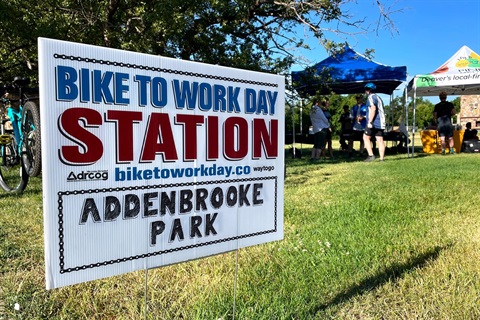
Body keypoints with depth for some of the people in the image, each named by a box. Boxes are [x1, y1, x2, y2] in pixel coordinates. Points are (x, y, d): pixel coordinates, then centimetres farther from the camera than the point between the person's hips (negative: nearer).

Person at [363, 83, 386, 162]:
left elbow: (373, 108, -19)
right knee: (380, 140, 3)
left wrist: (370, 121, -22)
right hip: (381, 123, 8)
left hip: (374, 122, -8)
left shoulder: (371, 97, -4)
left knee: (366, 137, 0)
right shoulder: (378, 97, 25)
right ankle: (381, 158, -1)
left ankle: (371, 155, -9)